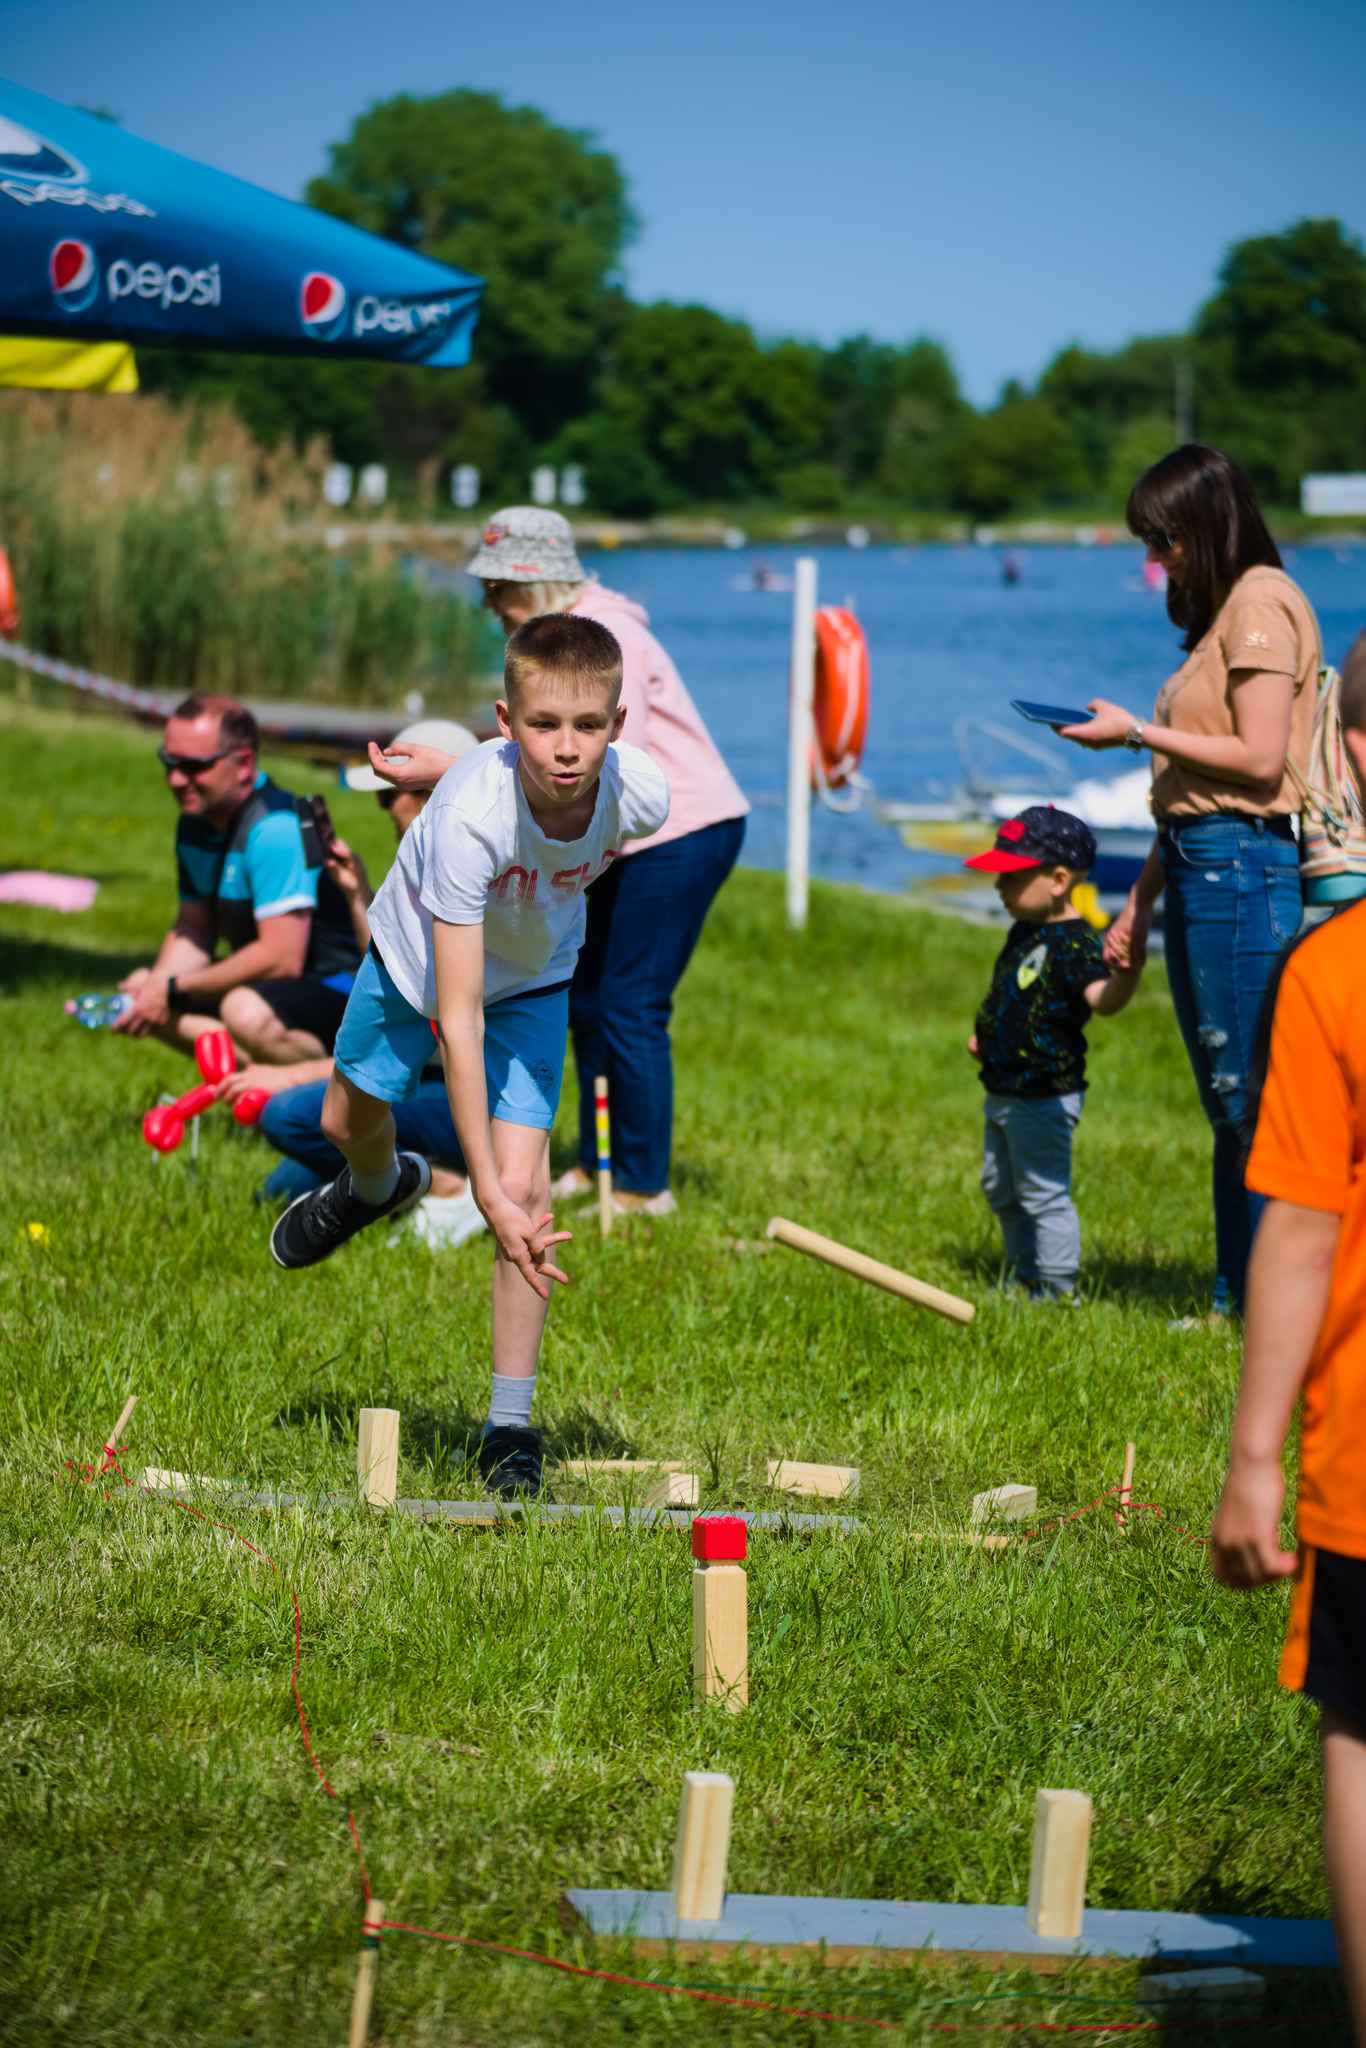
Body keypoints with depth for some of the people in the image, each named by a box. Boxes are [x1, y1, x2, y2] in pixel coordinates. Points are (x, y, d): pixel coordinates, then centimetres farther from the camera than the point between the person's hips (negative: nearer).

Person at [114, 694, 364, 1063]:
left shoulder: (275, 828, -24)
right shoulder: (196, 823, 6)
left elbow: (282, 957, -28)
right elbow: (193, 930, 12)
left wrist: (174, 989, -21)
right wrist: (154, 986, -10)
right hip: (265, 981, 10)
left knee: (248, 1011, -38)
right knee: (140, 987, 8)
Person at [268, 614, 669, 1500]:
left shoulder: (641, 794, -34)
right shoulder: (471, 816, -43)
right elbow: (457, 1021, -42)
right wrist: (483, 1193, -45)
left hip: (533, 978, 1)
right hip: (418, 958, -1)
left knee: (526, 1185, -12)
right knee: (350, 1124, 22)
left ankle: (512, 1424, 1)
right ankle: (377, 1187, 60)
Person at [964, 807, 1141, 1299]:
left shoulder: (1074, 942, -22)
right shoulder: (1024, 932, 8)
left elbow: (1101, 998, -39)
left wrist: (1127, 974, -58)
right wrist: (986, 1035, 17)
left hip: (1044, 1097, -10)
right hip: (1004, 1092, 10)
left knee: (1043, 1193, -3)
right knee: (1001, 1190, 22)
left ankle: (1058, 1290, 6)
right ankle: (1026, 1276, 37)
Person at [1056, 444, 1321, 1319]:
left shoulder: (1262, 602, -9)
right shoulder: (1221, 612, 20)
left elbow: (1259, 760, -18)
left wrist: (1139, 733, -10)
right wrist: (1140, 901, 20)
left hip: (1241, 864, -10)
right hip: (1199, 868, 10)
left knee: (1250, 1098, -8)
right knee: (1227, 1107, 11)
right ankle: (1237, 1300, 16)